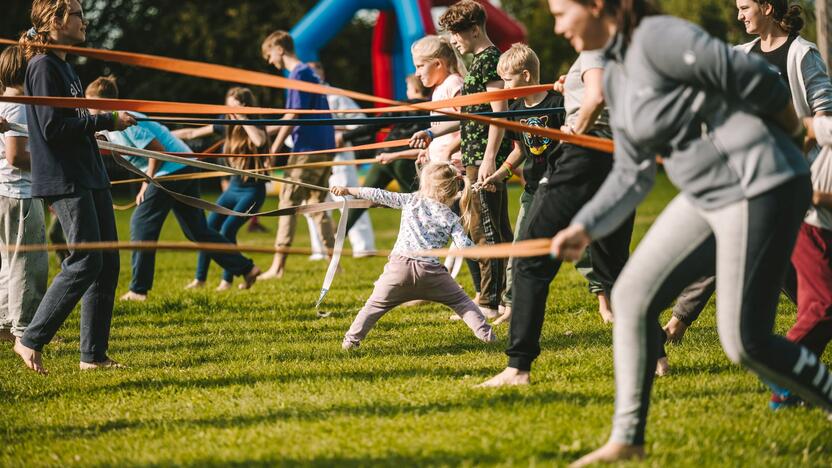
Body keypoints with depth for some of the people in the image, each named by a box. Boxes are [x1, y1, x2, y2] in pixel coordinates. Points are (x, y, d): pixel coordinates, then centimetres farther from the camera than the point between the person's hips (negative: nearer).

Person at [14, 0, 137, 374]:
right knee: (85, 262, -12)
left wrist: (110, 121, 7)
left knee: (107, 262, 6)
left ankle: (94, 354, 10)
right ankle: (31, 341, -3)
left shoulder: (64, 66, 17)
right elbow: (52, 127, -19)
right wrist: (106, 121, -15)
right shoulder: (43, 67, -12)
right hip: (64, 180, -10)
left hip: (90, 175, 10)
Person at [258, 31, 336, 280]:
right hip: (325, 147, 9)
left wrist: (273, 150, -12)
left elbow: (293, 116, -14)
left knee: (288, 201, -6)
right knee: (316, 203, 12)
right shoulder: (310, 72, 19)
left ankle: (278, 265, -8)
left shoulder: (298, 74, -9)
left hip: (307, 149, -9)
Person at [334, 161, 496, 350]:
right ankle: (485, 333, 6)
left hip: (400, 265, 0)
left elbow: (380, 196, 16)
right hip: (430, 269, 0)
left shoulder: (412, 201, 12)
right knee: (460, 301, 14)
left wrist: (348, 190, 24)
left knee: (376, 304, 11)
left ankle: (352, 339, 5)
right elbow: (465, 247, 0)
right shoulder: (451, 219, 10)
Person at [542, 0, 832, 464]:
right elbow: (633, 174, 17)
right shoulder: (616, 75, 12)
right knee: (633, 296, 4)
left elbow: (750, 73, -18)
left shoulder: (658, 38, -18)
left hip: (759, 189, -9)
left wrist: (788, 122, -1)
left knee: (746, 342, -9)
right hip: (706, 196, 9)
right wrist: (585, 228, 8)